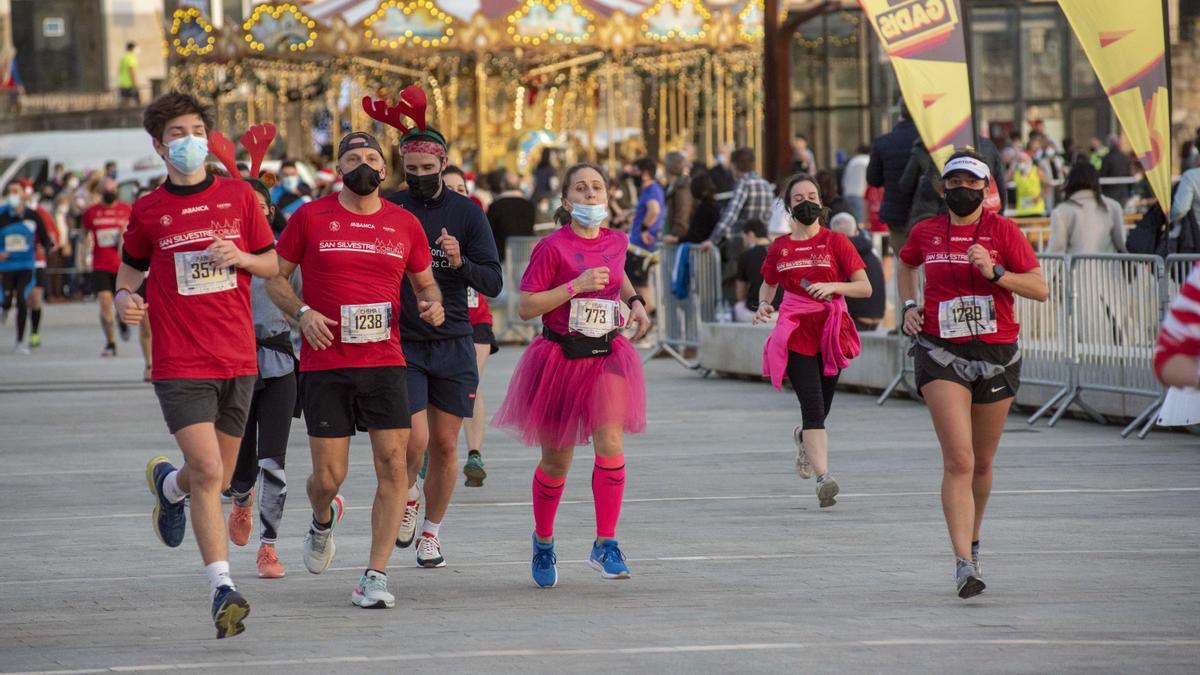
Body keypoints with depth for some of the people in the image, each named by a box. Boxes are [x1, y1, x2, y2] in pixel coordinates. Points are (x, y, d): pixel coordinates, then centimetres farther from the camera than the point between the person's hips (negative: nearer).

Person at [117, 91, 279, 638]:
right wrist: (124, 299, -6)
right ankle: (223, 591, -15)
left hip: (238, 360, 3)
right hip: (180, 364, -3)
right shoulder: (149, 210, 2)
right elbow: (130, 269, 16)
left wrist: (242, 257, -9)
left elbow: (272, 264, 13)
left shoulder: (239, 196, 5)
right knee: (208, 472, -16)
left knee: (214, 477, 13)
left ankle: (168, 483, 49)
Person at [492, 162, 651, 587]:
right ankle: (543, 542, 31)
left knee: (610, 444, -18)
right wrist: (576, 286, -21)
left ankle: (605, 545, -12)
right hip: (560, 357, -3)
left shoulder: (616, 242, 6)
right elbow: (527, 307, -14)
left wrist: (633, 301, 11)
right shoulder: (553, 247, -10)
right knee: (556, 461, 8)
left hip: (606, 356, 3)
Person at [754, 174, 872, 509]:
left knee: (820, 411, 9)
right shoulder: (779, 248, 7)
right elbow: (768, 285, 25)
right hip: (796, 333, 0)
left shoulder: (835, 242, 0)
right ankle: (824, 477, -23)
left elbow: (865, 288, -2)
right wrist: (764, 304, 3)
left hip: (831, 332, 0)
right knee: (813, 409, -15)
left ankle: (803, 437, 46)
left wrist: (832, 286, -19)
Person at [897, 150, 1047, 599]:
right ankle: (964, 563, -21)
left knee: (982, 462, 14)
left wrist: (994, 272, -19)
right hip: (941, 354, -1)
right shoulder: (925, 233, 6)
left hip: (996, 354, 1)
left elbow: (1041, 289, -5)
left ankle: (973, 541, 40)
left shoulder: (1003, 231, -2)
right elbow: (906, 264, 29)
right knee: (958, 461, -16)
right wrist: (908, 306, 13)